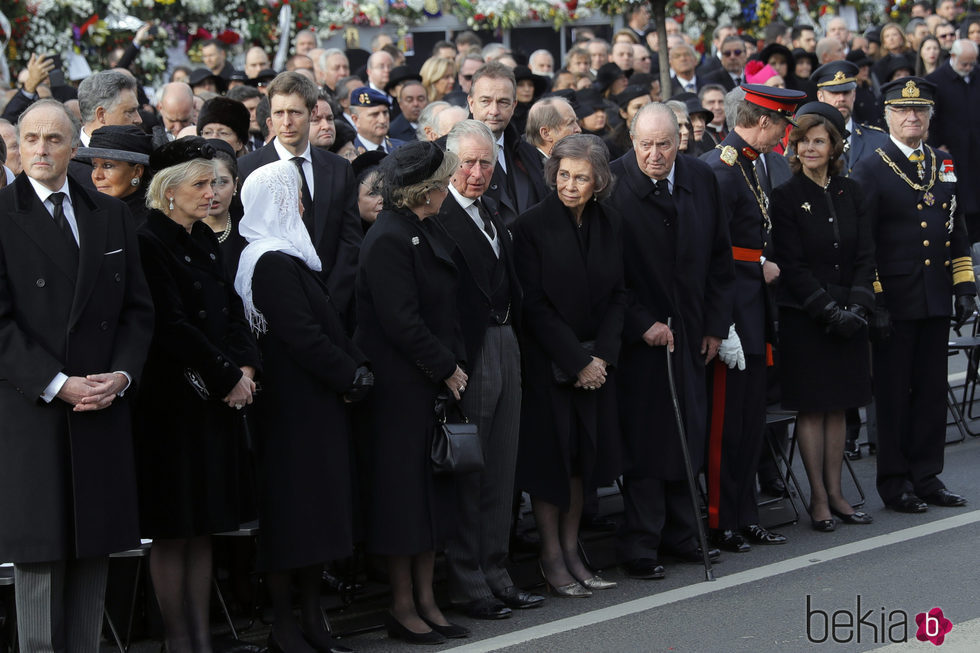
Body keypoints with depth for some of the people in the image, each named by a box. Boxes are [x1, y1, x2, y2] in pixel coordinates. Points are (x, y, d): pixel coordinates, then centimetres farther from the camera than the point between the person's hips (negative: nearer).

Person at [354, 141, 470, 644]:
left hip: (434, 382, 9)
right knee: (404, 488, -1)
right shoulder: (388, 240, -17)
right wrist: (447, 367, -13)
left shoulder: (424, 233, 13)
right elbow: (401, 321, -20)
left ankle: (425, 599, 19)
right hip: (400, 389, -9)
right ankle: (402, 606, 8)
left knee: (433, 490, 12)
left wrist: (452, 365, 6)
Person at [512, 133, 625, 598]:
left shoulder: (609, 223, 3)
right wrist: (576, 361, -15)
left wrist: (602, 355, -7)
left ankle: (571, 551, 18)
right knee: (550, 454, 0)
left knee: (585, 454, 8)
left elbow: (617, 294, 6)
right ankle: (551, 559, 9)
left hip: (596, 361, 5)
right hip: (548, 362, -5)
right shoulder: (532, 225, -12)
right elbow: (535, 305, -13)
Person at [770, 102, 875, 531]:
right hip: (804, 317, -4)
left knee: (838, 407, 9)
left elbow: (865, 255, 4)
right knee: (811, 408, 0)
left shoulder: (851, 193, 7)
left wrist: (857, 306, -9)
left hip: (848, 316, 4)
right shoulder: (786, 197, -6)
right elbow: (792, 266, -11)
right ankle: (819, 498, 7)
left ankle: (835, 493, 16)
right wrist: (828, 311, -16)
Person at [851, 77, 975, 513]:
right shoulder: (871, 171, -5)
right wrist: (872, 298, -13)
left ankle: (927, 477, 17)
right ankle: (894, 482, 9)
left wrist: (964, 285, 9)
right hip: (894, 300, -5)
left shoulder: (944, 166, 12)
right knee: (892, 392, 1)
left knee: (933, 390, 9)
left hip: (936, 299, 5)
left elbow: (957, 231, 16)